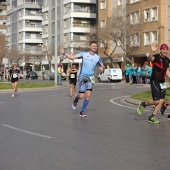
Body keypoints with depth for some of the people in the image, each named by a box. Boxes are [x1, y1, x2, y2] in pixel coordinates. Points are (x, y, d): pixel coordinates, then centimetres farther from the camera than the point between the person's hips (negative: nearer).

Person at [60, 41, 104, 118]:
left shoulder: (97, 57, 6)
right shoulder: (84, 54, -1)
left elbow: (102, 66, 19)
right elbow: (72, 57, -7)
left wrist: (101, 68, -5)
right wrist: (64, 53, -20)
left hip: (90, 78, 2)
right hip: (82, 77, -2)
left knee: (88, 95, -10)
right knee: (81, 96, -5)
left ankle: (82, 111, 4)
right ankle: (75, 100, 33)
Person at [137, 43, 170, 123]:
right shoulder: (156, 57, -13)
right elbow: (150, 58, -37)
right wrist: (152, 52, -57)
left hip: (162, 82, 7)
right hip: (154, 81, -7)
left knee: (161, 101, 1)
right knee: (156, 101, -10)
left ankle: (152, 118, 12)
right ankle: (143, 104, 20)